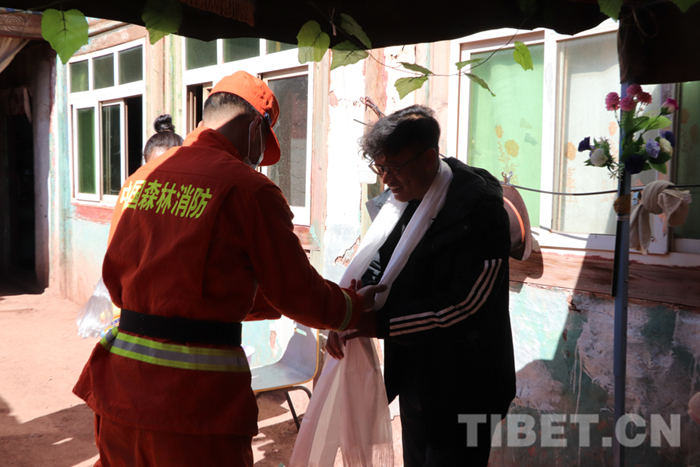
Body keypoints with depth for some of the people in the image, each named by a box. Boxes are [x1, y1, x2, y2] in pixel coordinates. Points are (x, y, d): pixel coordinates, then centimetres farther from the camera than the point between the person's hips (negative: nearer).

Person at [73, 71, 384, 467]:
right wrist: (357, 304, 16)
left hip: (120, 385, 6)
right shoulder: (249, 189, -11)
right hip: (194, 399, -6)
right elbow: (299, 295, -6)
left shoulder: (140, 178, 9)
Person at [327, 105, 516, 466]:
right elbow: (379, 263, 5)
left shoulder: (480, 208, -22)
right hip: (414, 374, 8)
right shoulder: (404, 194, 0)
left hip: (460, 385, -7)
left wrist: (380, 323, -23)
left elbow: (464, 302, -24)